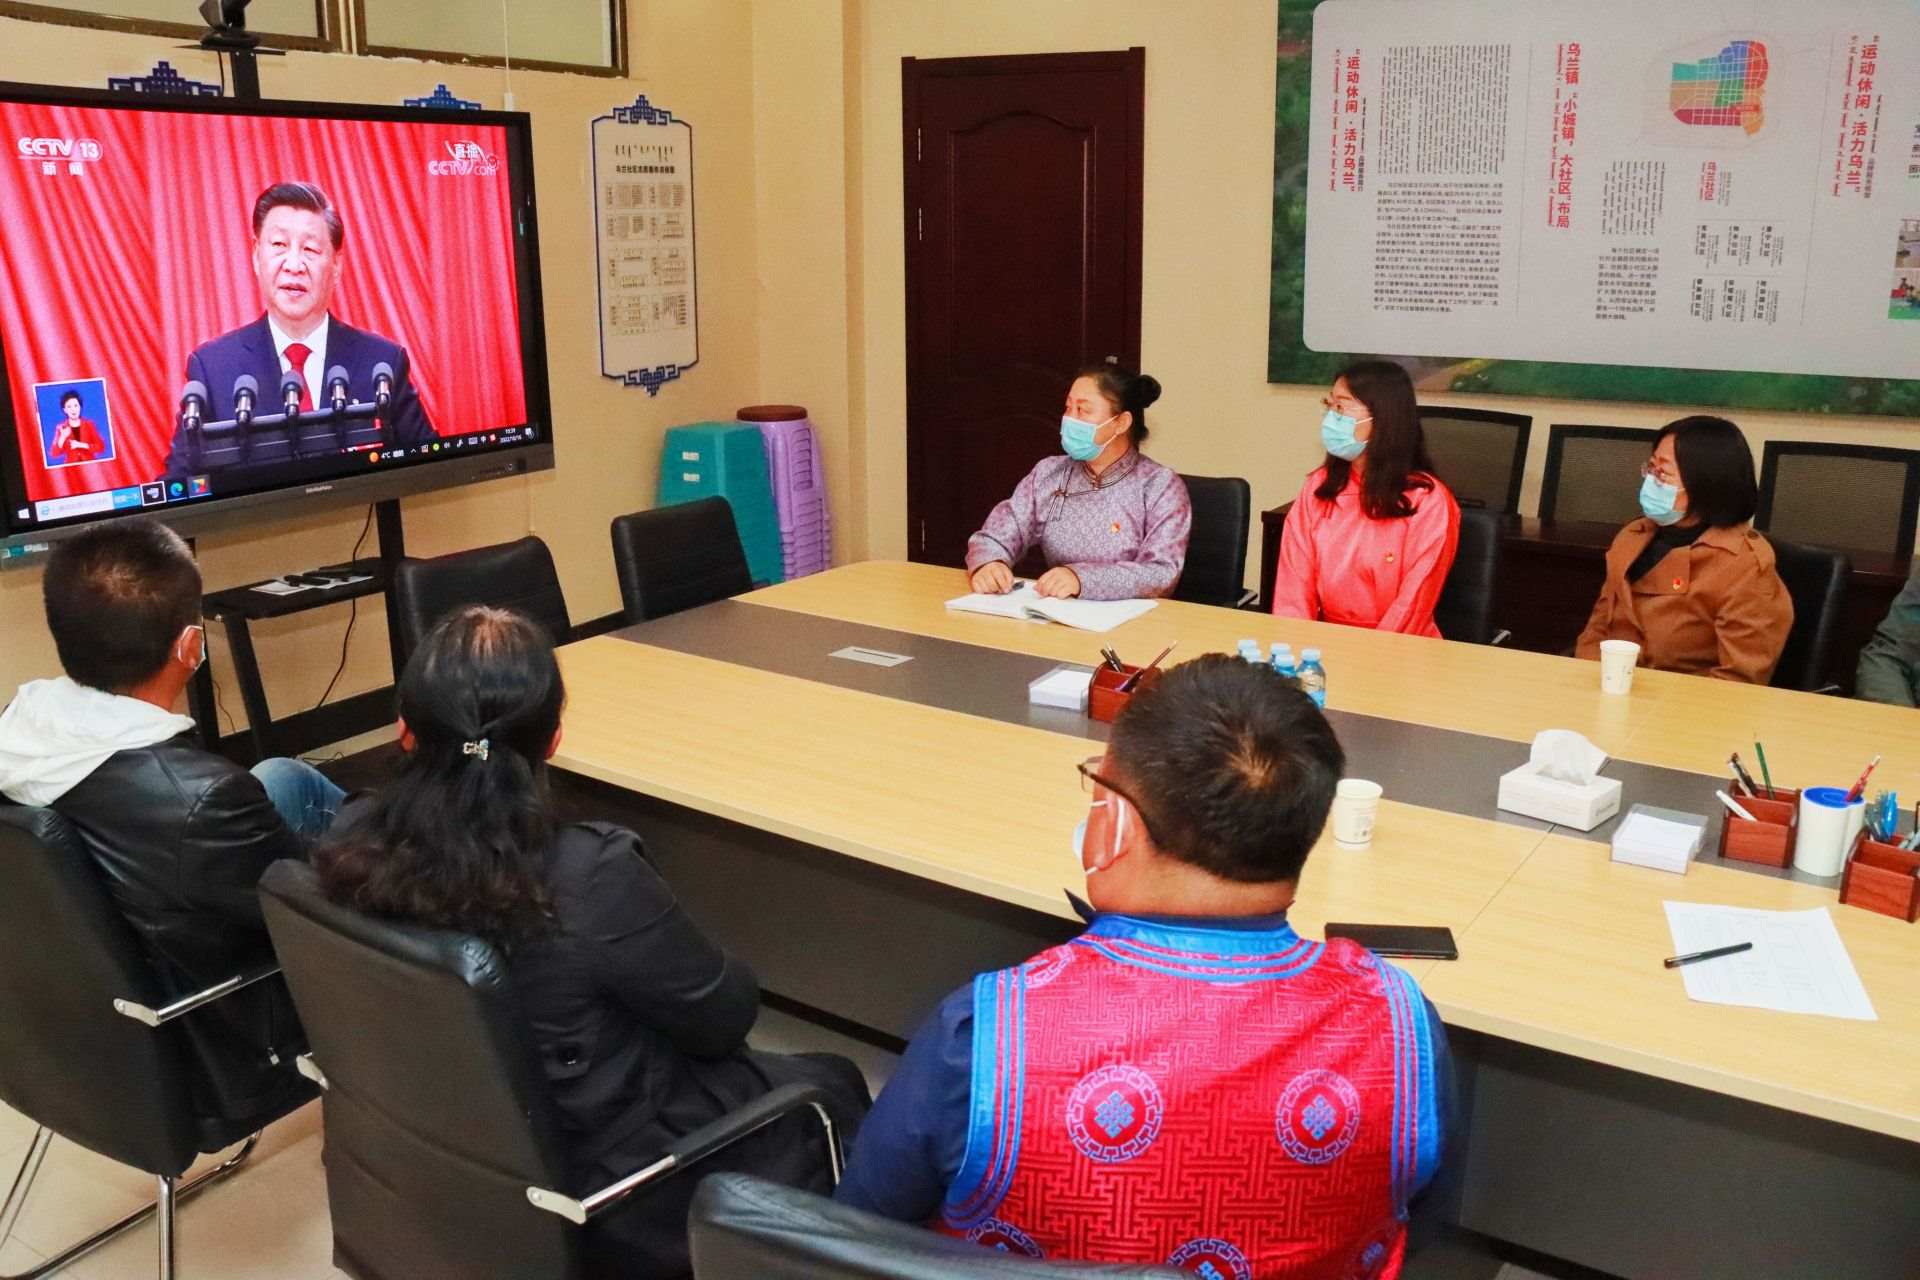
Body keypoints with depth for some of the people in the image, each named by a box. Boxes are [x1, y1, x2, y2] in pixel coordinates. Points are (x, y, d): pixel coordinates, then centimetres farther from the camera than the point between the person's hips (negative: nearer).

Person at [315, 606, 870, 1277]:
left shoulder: (352, 841, -18)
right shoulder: (590, 878, -35)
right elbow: (723, 1016, -18)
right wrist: (722, 969, 2)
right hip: (600, 1198, -6)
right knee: (833, 1087, 19)